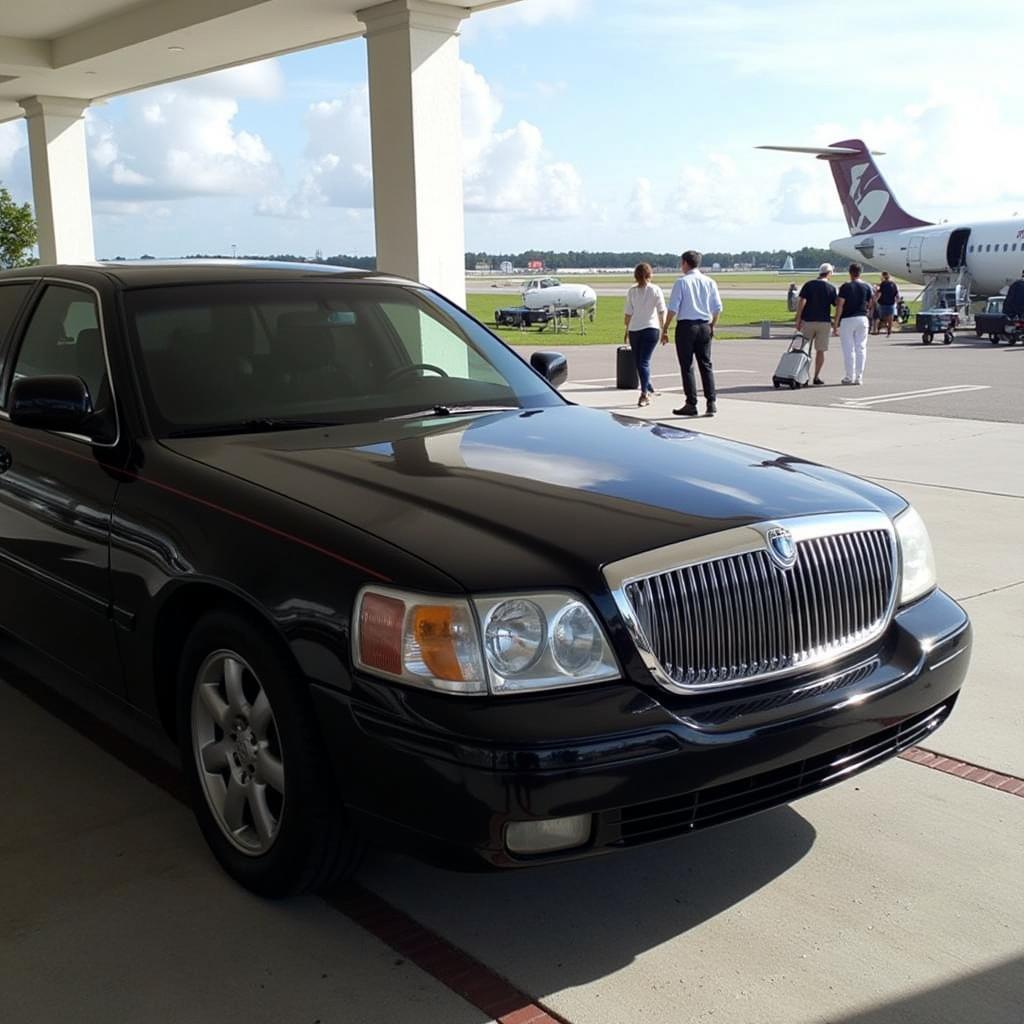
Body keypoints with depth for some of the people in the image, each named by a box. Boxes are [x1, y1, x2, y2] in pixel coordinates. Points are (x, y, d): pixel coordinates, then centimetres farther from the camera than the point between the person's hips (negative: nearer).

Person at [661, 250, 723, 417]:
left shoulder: (681, 282, -7)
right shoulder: (710, 282, 6)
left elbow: (673, 308, -9)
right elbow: (718, 308, 7)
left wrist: (665, 329, -3)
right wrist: (712, 326, 20)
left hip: (686, 326, -4)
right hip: (705, 327, 4)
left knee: (687, 367, 2)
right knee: (706, 365, 10)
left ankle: (691, 404, 3)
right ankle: (711, 403, 4)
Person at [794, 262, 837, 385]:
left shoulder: (808, 285, -2)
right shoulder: (831, 288, -1)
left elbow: (801, 302, -8)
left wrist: (798, 320, -6)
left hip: (808, 321, 1)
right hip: (824, 322, 0)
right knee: (820, 350, 5)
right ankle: (817, 377, 4)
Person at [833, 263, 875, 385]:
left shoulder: (845, 287, -8)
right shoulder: (867, 287, 4)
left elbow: (839, 306, -11)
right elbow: (870, 305, 9)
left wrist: (836, 324, -9)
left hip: (847, 319, -4)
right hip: (863, 319, 4)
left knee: (848, 349, 1)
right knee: (861, 348, 6)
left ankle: (850, 377, 1)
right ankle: (859, 377, 6)